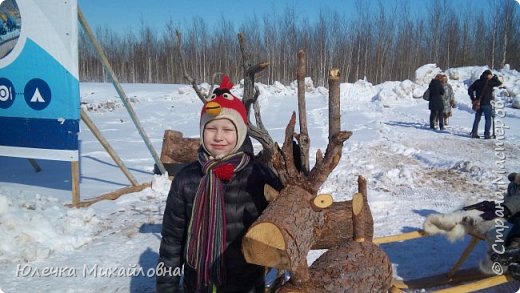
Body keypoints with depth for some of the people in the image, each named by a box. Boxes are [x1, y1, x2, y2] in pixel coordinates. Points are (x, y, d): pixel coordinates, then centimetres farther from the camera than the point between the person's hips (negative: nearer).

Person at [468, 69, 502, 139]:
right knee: (488, 119, 3)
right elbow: (499, 83, -3)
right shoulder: (489, 82, -10)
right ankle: (486, 134, 0)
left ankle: (474, 133, 12)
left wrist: (473, 99, 5)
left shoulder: (477, 82, 5)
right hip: (487, 104, -5)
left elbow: (470, 90, 3)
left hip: (478, 103, 5)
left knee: (477, 119, 12)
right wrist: (494, 77, 7)